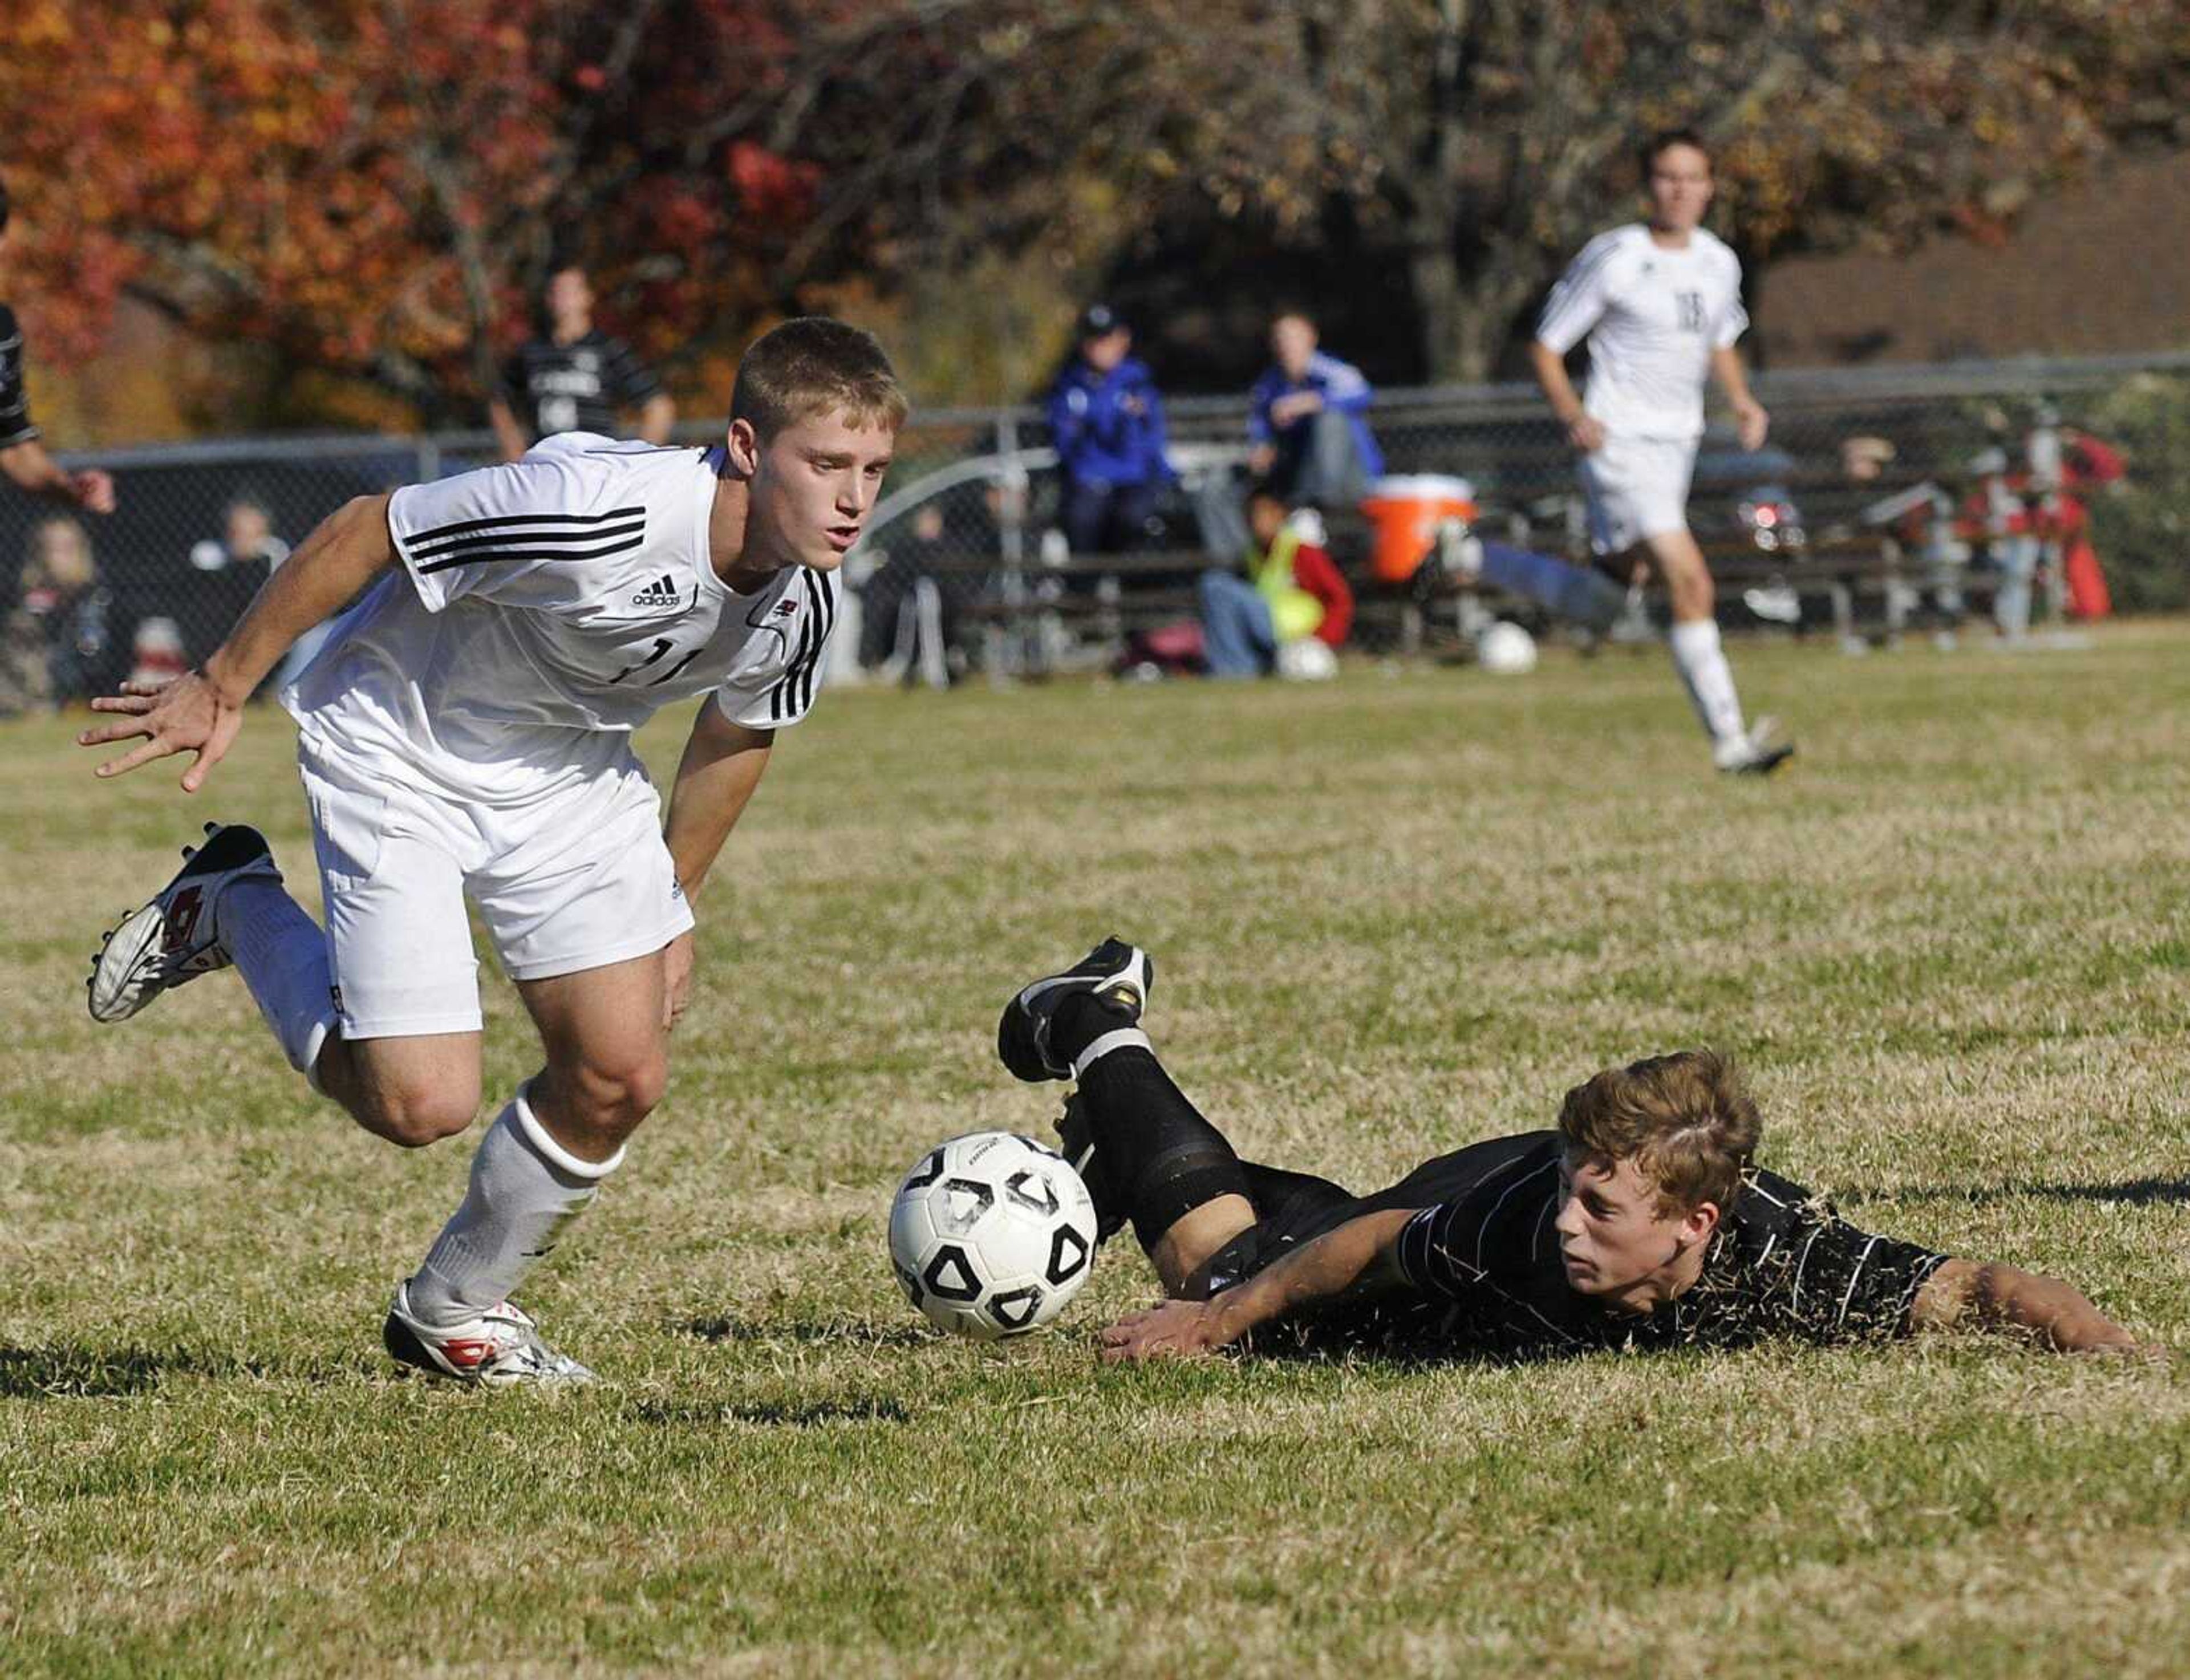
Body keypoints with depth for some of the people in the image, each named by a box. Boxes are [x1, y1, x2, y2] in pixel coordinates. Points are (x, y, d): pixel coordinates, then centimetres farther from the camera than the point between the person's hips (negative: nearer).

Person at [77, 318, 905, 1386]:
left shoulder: (802, 600, -15)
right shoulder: (593, 510, -37)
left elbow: (737, 733, 8)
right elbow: (360, 534, -24)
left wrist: (674, 907, 17)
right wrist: (221, 691, -15)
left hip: (569, 771, 6)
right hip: (397, 750, -6)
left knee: (621, 1077, -2)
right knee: (423, 1104, -12)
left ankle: (453, 1314, 22)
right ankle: (232, 910, 15)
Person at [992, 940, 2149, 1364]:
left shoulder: (1791, 1266, -45)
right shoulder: (1520, 1221, -44)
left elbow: (1988, 1291, -42)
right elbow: (1380, 1244, -24)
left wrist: (2116, 1355, -60)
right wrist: (1217, 1316, -13)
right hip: (1460, 1193, -3)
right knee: (1222, 1264, 21)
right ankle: (1101, 1033, 47)